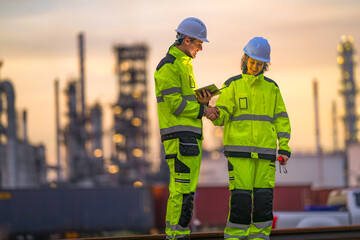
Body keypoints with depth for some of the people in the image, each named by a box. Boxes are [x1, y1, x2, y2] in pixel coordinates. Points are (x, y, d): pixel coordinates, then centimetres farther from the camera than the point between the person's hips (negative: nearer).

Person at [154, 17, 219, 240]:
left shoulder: (184, 65, 22)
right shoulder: (168, 66, -10)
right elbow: (174, 104, -17)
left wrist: (202, 101, 2)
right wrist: (203, 110, -10)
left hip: (190, 136, 10)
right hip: (179, 136, -10)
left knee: (185, 189, 10)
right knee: (183, 189, -12)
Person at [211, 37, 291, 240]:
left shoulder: (272, 88, 13)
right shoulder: (233, 86, 4)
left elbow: (281, 118, 12)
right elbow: (222, 116, -4)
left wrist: (284, 147, 2)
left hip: (265, 152, 3)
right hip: (239, 150, -3)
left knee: (264, 198, -2)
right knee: (240, 198, -9)